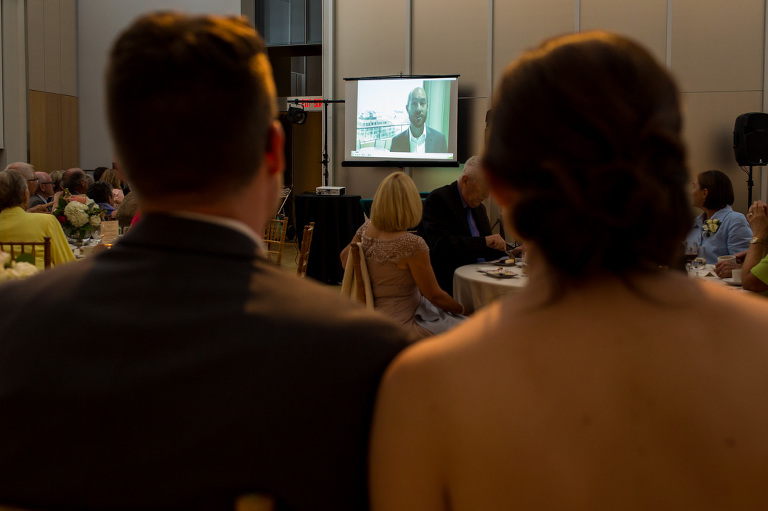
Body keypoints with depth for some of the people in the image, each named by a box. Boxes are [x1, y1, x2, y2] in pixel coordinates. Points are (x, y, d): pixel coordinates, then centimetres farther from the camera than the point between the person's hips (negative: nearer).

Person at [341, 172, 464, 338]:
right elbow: (434, 295, -13)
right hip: (401, 324, -9)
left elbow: (345, 257, 18)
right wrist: (462, 309, 1)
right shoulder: (412, 244, -24)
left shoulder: (366, 229, -3)